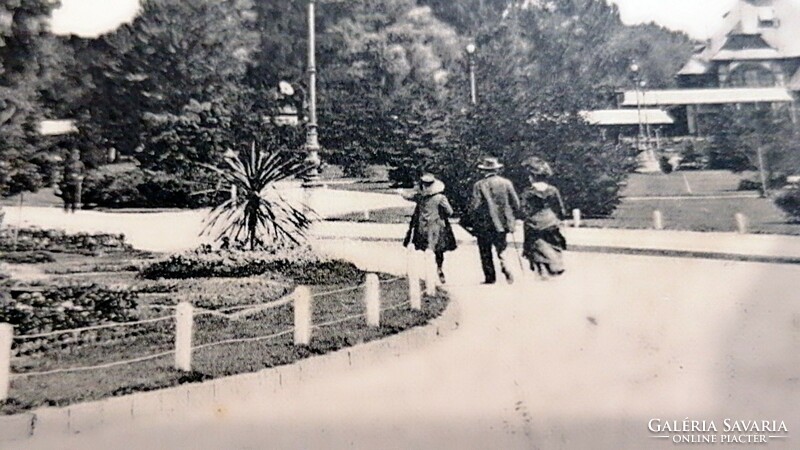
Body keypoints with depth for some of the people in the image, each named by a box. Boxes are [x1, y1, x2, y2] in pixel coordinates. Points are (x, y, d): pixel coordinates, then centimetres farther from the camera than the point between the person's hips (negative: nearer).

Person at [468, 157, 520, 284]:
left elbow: (475, 206, -12)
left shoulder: (479, 185, -8)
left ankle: (490, 277, 11)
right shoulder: (506, 183, 0)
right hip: (502, 223, 3)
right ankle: (505, 267, -10)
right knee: (501, 249, 14)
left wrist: (472, 221, 4)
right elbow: (516, 204, 2)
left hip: (484, 225, -3)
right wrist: (511, 218, 15)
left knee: (486, 253, 9)